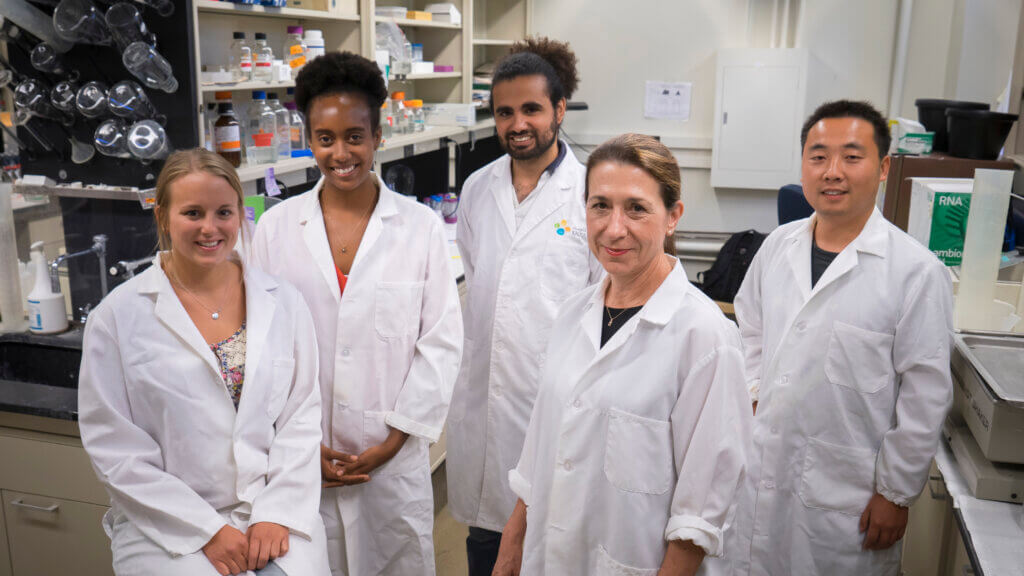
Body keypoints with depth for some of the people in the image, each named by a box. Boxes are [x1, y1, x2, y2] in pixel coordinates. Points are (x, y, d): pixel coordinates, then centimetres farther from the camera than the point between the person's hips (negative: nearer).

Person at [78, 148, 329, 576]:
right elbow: (114, 448, -4)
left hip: (276, 513, 2)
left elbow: (302, 415, 4)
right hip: (168, 528, -1)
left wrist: (278, 513, -7)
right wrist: (207, 530, -9)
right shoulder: (118, 316, -2)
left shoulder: (283, 303, 5)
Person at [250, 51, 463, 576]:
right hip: (301, 459, 1)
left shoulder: (421, 227, -2)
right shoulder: (275, 227, 1)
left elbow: (441, 341, -2)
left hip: (394, 455, 0)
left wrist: (395, 439, -6)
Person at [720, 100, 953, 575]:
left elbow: (925, 398, -11)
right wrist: (751, 393, 7)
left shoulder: (917, 272, -14)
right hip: (761, 470, 5)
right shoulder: (778, 245, 2)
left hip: (846, 494, -4)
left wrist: (896, 494, -7)